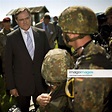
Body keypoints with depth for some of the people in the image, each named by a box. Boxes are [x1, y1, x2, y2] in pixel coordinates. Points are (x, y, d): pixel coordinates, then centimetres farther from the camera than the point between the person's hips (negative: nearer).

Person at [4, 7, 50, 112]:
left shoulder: (41, 33, 0)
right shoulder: (11, 37, -6)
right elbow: (7, 64, -4)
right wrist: (11, 86, -6)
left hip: (41, 82, 2)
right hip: (21, 84, -2)